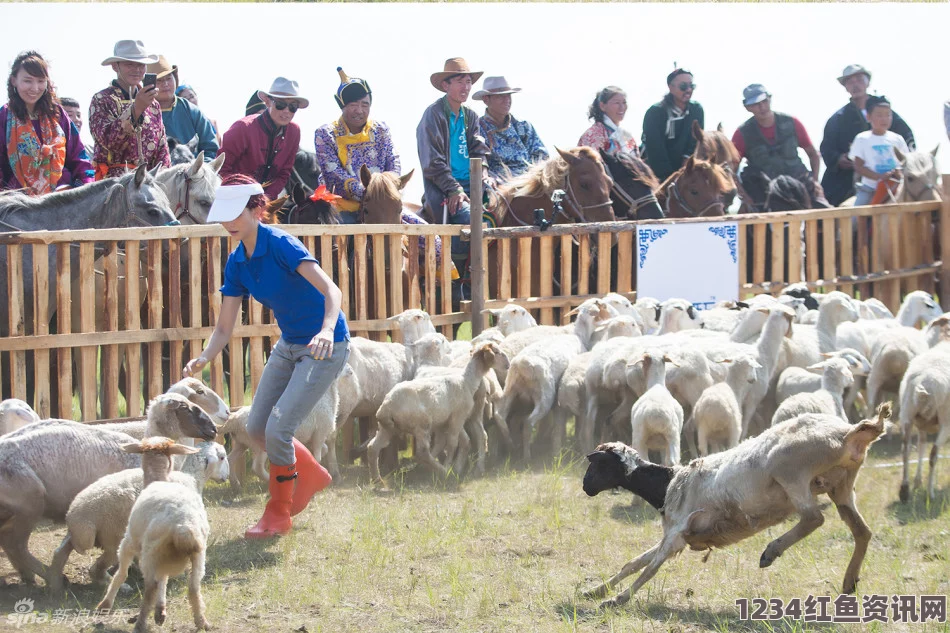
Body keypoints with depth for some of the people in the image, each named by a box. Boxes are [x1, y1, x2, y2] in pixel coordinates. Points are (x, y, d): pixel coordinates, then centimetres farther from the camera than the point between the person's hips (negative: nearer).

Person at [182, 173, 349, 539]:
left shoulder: (281, 245, -23)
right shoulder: (237, 263, 0)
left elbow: (331, 290, -34)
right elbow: (225, 328, 1)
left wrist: (327, 330, -54)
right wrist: (203, 359, -19)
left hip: (325, 347, -8)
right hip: (288, 346, 8)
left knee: (278, 428, -15)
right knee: (257, 428, 10)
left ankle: (279, 514, 4)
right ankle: (311, 476, 36)